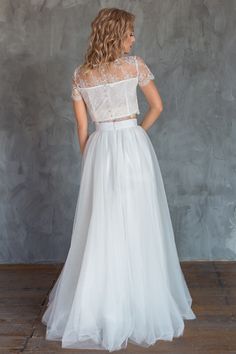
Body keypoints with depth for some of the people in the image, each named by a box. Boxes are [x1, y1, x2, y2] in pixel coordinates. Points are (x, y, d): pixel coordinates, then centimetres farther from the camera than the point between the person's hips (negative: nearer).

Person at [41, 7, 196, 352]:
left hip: (100, 150, 3)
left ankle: (93, 309, 19)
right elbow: (157, 107, 3)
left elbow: (82, 126, 7)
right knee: (138, 228, 6)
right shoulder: (135, 64, -3)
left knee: (100, 230, 9)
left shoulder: (80, 74, 5)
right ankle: (141, 305, 19)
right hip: (134, 146, -3)